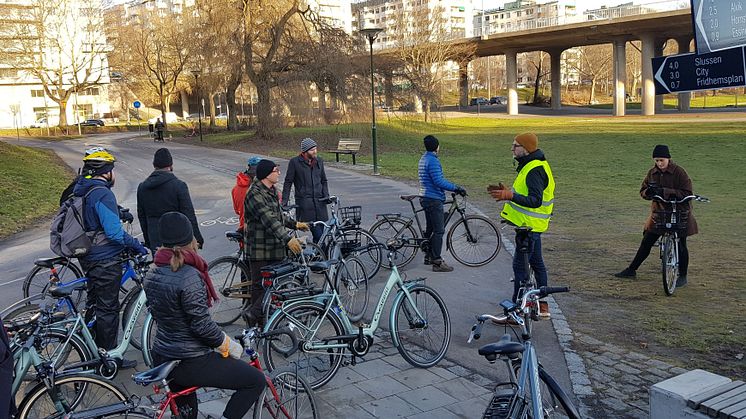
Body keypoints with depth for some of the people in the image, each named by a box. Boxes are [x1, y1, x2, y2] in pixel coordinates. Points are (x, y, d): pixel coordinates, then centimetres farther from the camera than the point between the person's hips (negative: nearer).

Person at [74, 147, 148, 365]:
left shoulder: (80, 190, 9)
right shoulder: (103, 194, -22)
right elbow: (114, 233, -25)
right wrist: (137, 245, -13)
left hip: (89, 258, 10)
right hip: (105, 261, -10)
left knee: (94, 302, 22)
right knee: (108, 309, 1)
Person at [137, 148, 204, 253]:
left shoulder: (142, 187, 5)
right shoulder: (179, 185, -11)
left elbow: (141, 217, 11)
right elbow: (189, 216, -12)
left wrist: (148, 242, 20)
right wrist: (198, 239, -4)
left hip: (155, 243, 4)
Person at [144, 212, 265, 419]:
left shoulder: (151, 276, 3)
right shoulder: (190, 277, -23)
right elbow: (202, 324, -23)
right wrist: (228, 344, -8)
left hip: (161, 358, 9)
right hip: (190, 363, -9)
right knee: (256, 381, 0)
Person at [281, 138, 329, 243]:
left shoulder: (319, 161, 12)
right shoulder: (294, 162, -2)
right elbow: (288, 182, 2)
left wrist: (326, 196, 6)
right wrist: (284, 202, -3)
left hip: (319, 201, 4)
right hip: (304, 202, -4)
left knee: (321, 232, 1)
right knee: (317, 233, -13)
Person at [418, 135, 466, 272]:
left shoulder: (423, 159, 15)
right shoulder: (432, 161, -18)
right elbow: (439, 181, -23)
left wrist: (454, 187, 20)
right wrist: (456, 188, -16)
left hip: (426, 198, 10)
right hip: (434, 199, -10)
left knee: (430, 229, 17)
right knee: (439, 230, -7)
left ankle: (428, 256, 26)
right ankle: (437, 262, -6)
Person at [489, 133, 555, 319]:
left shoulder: (535, 170, -20)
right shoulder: (531, 165, 13)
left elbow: (535, 200, -29)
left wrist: (510, 196, -37)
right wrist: (508, 192, 12)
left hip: (529, 225, -11)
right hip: (531, 224, 11)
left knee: (520, 265, -8)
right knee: (536, 263, 16)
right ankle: (543, 306, 26)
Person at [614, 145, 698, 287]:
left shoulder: (679, 172, -13)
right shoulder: (652, 173, 3)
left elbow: (687, 193, -18)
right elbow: (643, 191, 7)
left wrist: (665, 191, -28)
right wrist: (649, 192, -18)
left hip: (679, 213, -4)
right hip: (658, 213, 4)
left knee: (680, 245, 5)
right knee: (646, 242, 6)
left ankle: (683, 276, 19)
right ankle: (631, 270, 15)